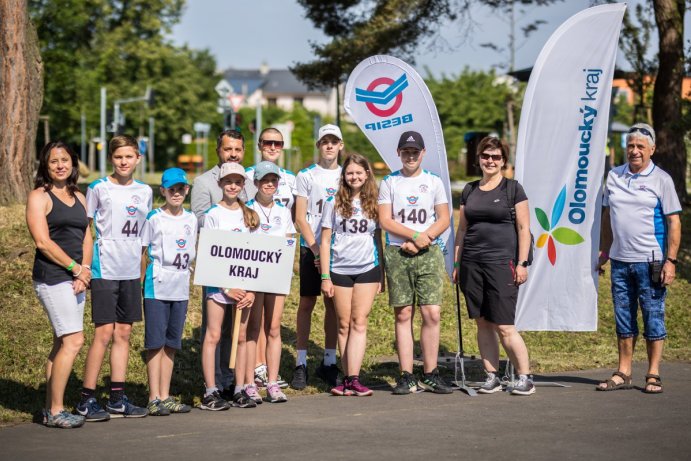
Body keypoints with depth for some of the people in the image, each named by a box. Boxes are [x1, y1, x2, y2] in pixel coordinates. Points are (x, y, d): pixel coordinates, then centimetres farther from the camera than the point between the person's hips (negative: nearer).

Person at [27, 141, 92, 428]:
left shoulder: (79, 198, 17)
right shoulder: (39, 197, -4)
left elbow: (87, 239, 13)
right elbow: (43, 242, -12)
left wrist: (84, 273, -2)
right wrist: (75, 267, -12)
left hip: (75, 277, 7)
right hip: (52, 277, -7)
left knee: (62, 343, 7)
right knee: (74, 340, -15)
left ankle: (50, 409, 12)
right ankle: (56, 411, -9)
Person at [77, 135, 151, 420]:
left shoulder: (145, 192, 10)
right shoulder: (99, 189, -4)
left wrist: (142, 267, 15)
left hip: (131, 271, 5)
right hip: (104, 269, -5)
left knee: (123, 334, 8)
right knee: (104, 333, -8)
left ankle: (117, 399, 13)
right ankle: (87, 400, -1)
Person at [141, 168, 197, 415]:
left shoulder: (191, 219, 10)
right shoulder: (154, 218, -5)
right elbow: (141, 252, -4)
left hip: (181, 288, 5)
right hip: (157, 286, -5)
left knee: (171, 343, 10)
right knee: (155, 342, -3)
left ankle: (165, 396, 16)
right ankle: (154, 398, -1)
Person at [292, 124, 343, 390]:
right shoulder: (306, 176, 3)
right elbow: (300, 217, -2)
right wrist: (316, 250, -10)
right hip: (311, 248, -2)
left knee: (333, 303, 5)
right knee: (307, 302, -2)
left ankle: (329, 362, 12)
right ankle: (301, 364, 1)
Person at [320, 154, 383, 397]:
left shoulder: (373, 203, 6)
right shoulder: (334, 203, 3)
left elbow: (379, 238, 12)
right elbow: (325, 242, 3)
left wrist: (381, 274, 9)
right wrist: (325, 276, -2)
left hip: (367, 269, 0)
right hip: (339, 269, 0)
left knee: (359, 322, -7)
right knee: (344, 324, 2)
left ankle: (353, 379, -13)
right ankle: (348, 379, 6)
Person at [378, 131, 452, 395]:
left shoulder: (434, 182, 10)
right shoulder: (389, 183, 9)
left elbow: (444, 220, 5)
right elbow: (385, 220, 0)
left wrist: (421, 241, -8)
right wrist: (415, 235, -11)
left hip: (429, 254, 0)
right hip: (397, 254, 0)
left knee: (432, 313, -7)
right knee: (403, 315, -1)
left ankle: (430, 375, 0)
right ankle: (406, 376, 1)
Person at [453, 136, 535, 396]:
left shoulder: (512, 189, 1)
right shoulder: (470, 190, 14)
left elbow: (523, 228, -1)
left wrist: (522, 263, -8)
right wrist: (456, 262, 13)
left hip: (502, 263, -5)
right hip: (472, 264, 5)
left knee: (504, 327, -8)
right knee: (483, 324, 5)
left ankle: (525, 378, 0)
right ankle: (491, 377, 12)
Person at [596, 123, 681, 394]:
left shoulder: (661, 179, -3)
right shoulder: (614, 176, 10)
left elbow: (674, 222, -4)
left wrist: (670, 261, -10)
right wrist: (604, 251, 14)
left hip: (650, 261, -4)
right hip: (620, 260, 4)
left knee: (653, 318, 1)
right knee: (623, 319, 9)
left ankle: (653, 375, 9)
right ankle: (623, 374, 16)